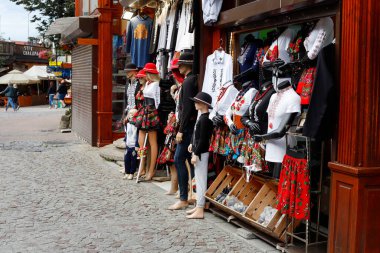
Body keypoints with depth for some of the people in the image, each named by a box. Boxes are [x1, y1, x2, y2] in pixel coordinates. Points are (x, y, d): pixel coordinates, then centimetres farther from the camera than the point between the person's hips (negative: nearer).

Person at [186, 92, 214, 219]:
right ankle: (199, 205, 25)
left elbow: (203, 139, -21)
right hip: (198, 151, 10)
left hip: (201, 153, -10)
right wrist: (192, 144, 14)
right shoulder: (203, 117, 11)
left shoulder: (204, 119, -18)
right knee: (198, 179, 16)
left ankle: (200, 211, -1)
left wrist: (196, 154, -20)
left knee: (201, 180, -5)